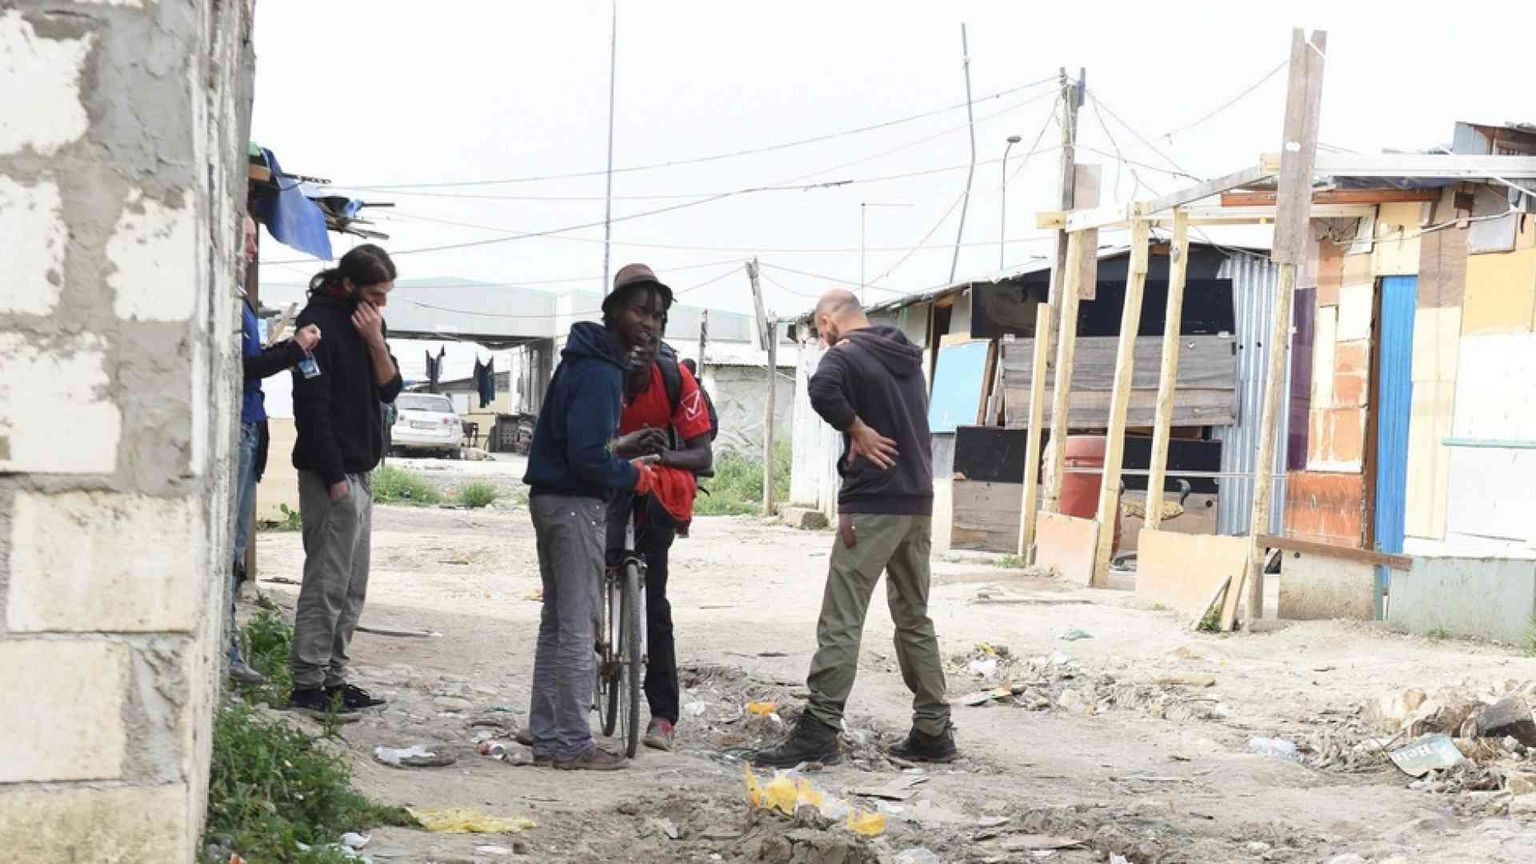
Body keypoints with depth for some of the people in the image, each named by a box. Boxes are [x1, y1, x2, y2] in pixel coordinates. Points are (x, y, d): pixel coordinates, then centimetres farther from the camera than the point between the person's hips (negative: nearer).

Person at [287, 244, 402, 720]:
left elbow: (388, 390, 9)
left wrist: (376, 342, -8)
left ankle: (332, 676, 18)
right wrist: (334, 477, -18)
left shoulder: (367, 322, 13)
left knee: (352, 587, 12)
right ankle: (307, 684, -5)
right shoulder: (319, 321, -13)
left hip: (360, 471, 9)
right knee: (328, 582, -8)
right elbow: (311, 405, -16)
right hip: (330, 472, -9)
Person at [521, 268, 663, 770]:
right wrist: (635, 476, -9)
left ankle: (547, 737, 20)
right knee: (578, 628, -5)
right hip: (578, 504, -10)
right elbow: (588, 458, -24)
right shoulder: (600, 372, -18)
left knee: (556, 623, 15)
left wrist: (617, 450, 11)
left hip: (552, 499, 10)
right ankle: (572, 743, 0)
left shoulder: (581, 361, 14)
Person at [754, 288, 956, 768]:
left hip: (873, 505, -8)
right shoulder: (908, 359, 17)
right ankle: (933, 729, 16)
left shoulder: (845, 355, -8)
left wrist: (857, 429, -15)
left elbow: (822, 390, -29)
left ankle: (818, 729, -9)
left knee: (841, 620, -7)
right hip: (919, 501, 8)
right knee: (914, 618, 14)